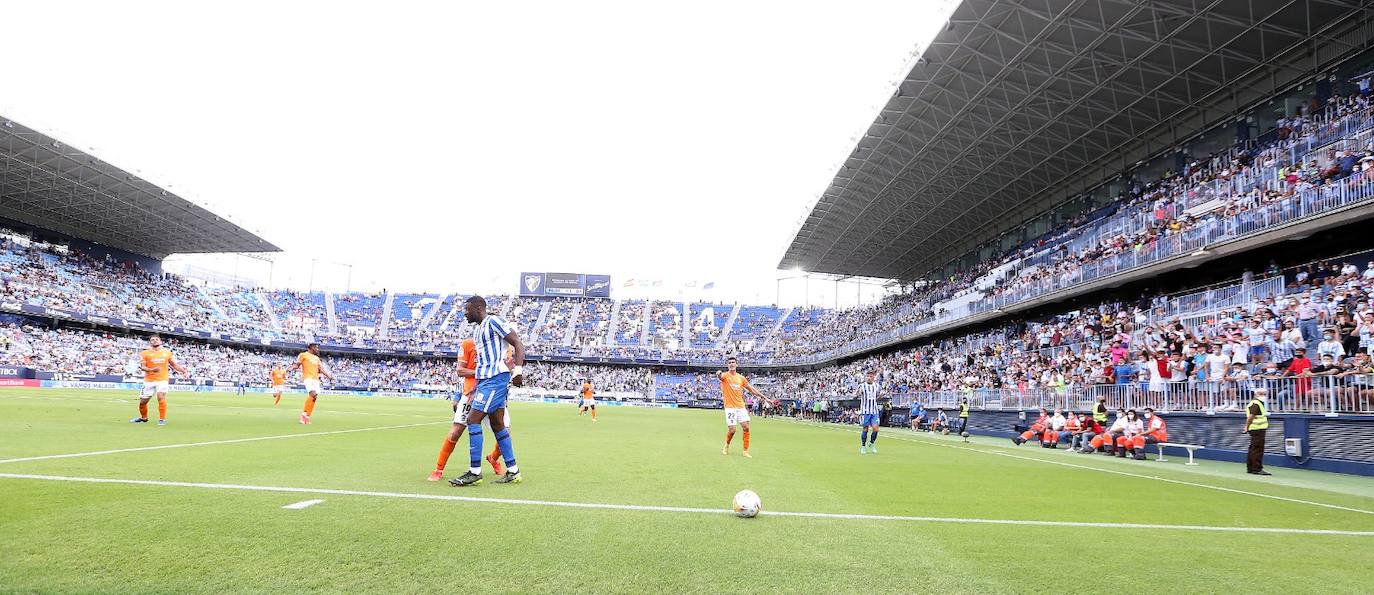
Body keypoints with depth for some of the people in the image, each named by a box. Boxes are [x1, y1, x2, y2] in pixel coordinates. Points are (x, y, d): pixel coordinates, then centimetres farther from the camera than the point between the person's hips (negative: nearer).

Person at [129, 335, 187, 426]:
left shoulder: (167, 352, 7)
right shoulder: (145, 353, 1)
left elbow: (174, 364, 12)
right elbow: (142, 366, -7)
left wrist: (183, 370, -4)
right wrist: (151, 370, -27)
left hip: (162, 379, -1)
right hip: (149, 381, 1)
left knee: (161, 397, -21)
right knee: (142, 401, 10)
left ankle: (162, 419, -12)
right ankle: (143, 418, 36)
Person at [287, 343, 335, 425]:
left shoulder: (317, 358, 25)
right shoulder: (303, 355, 6)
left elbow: (321, 369, 25)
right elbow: (297, 364, 0)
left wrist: (328, 376, 18)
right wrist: (291, 369, -19)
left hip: (316, 378, 7)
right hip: (307, 377, -7)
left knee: (314, 397, -1)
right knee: (312, 394, -26)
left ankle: (307, 417, 6)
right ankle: (304, 413, -16)